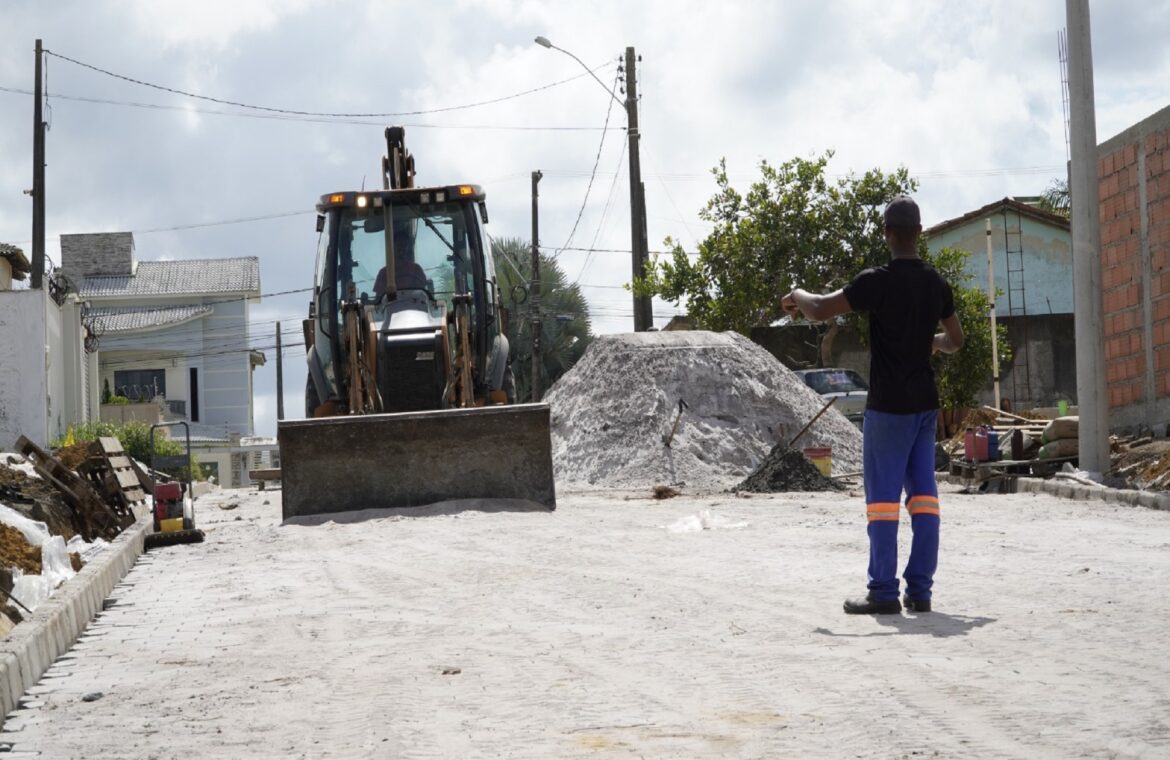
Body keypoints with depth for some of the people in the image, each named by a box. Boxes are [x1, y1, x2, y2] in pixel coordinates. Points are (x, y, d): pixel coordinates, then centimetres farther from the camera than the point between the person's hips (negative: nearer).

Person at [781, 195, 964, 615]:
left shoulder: (877, 281, -15)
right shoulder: (936, 284, 5)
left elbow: (821, 309, -17)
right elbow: (955, 340, 17)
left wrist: (798, 296, 4)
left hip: (887, 406, -6)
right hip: (925, 403, 6)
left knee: (883, 497, -3)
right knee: (923, 494, 6)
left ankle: (884, 592, -5)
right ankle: (920, 590, 6)